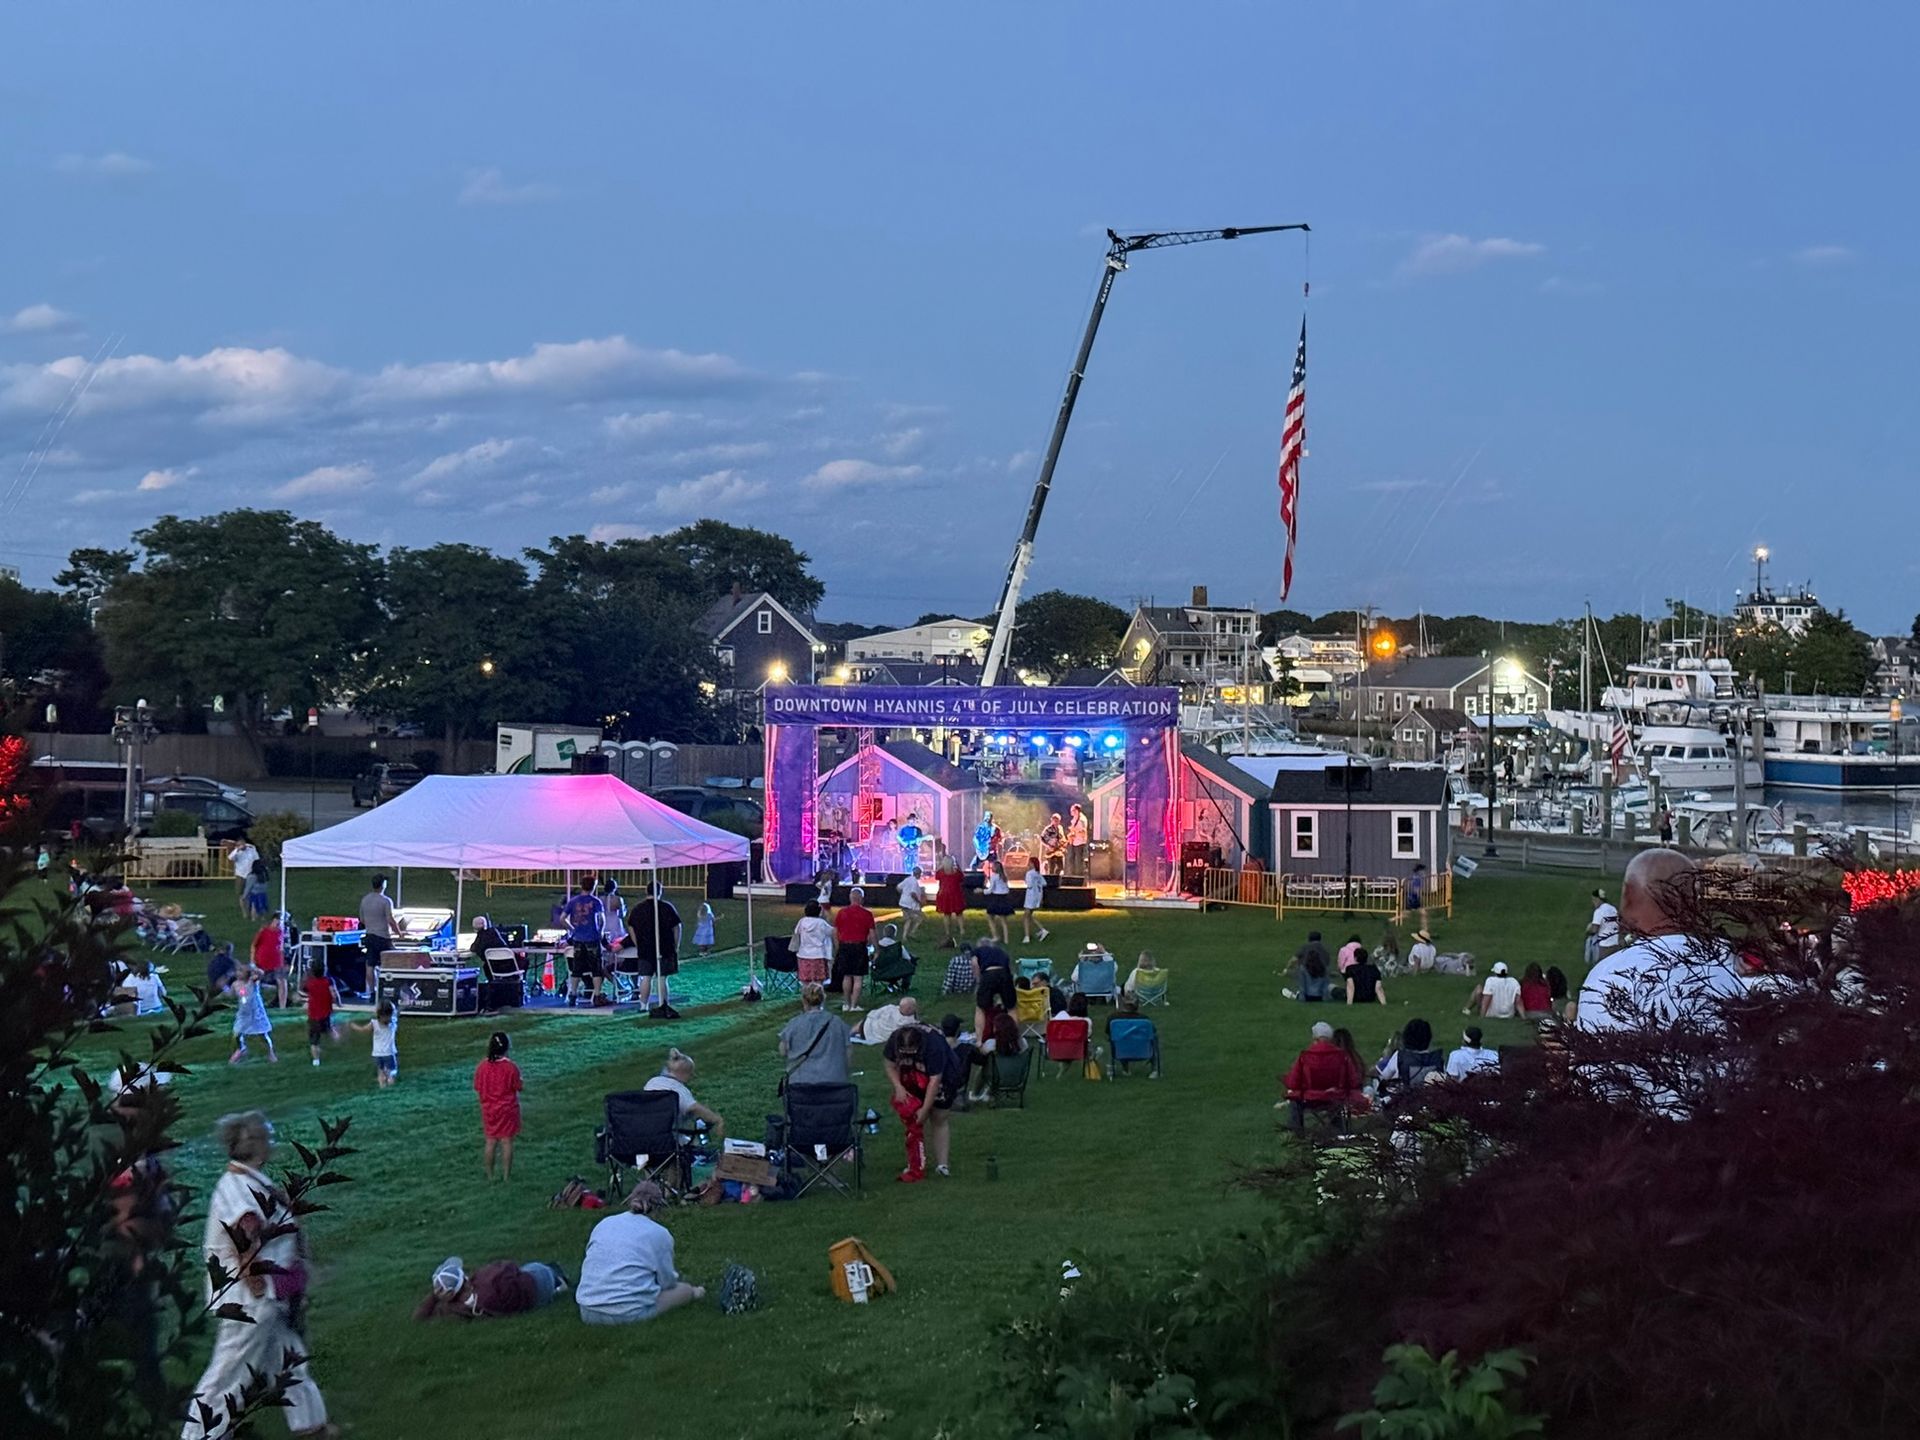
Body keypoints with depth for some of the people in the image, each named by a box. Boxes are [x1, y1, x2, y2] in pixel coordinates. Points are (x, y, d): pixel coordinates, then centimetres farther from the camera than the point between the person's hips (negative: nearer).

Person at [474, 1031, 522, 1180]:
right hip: (508, 1110, -3)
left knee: (490, 1142, 12)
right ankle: (506, 1175, 10)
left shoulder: (481, 1067, -9)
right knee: (507, 1142, 6)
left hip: (489, 1110, 3)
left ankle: (490, 1175, 18)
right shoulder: (511, 1067, -17)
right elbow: (520, 1087, -10)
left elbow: (477, 1088, -1)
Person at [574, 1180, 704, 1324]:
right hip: (632, 1314, -5)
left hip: (588, 1313, 5)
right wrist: (673, 1277, 30)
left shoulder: (603, 1224, 12)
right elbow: (667, 1282, 5)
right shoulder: (660, 1234, -1)